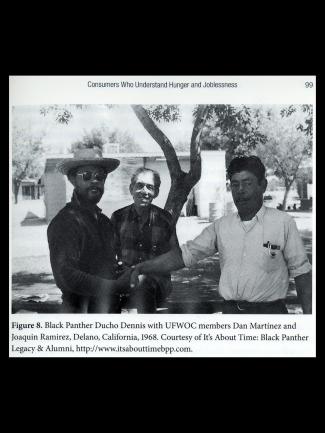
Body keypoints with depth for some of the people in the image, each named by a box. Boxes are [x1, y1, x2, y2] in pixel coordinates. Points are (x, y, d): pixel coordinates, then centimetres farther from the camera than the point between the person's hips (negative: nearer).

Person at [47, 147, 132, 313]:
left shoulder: (104, 221, 12)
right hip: (80, 309, -7)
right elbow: (66, 277, -23)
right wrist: (116, 286, -24)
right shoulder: (64, 222, -14)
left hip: (110, 307, 7)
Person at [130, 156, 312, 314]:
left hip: (269, 310, -3)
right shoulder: (221, 226, 7)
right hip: (230, 310, 3)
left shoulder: (283, 222, -2)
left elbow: (301, 271, 0)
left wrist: (308, 313, -7)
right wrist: (141, 268, -4)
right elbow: (184, 254, 5)